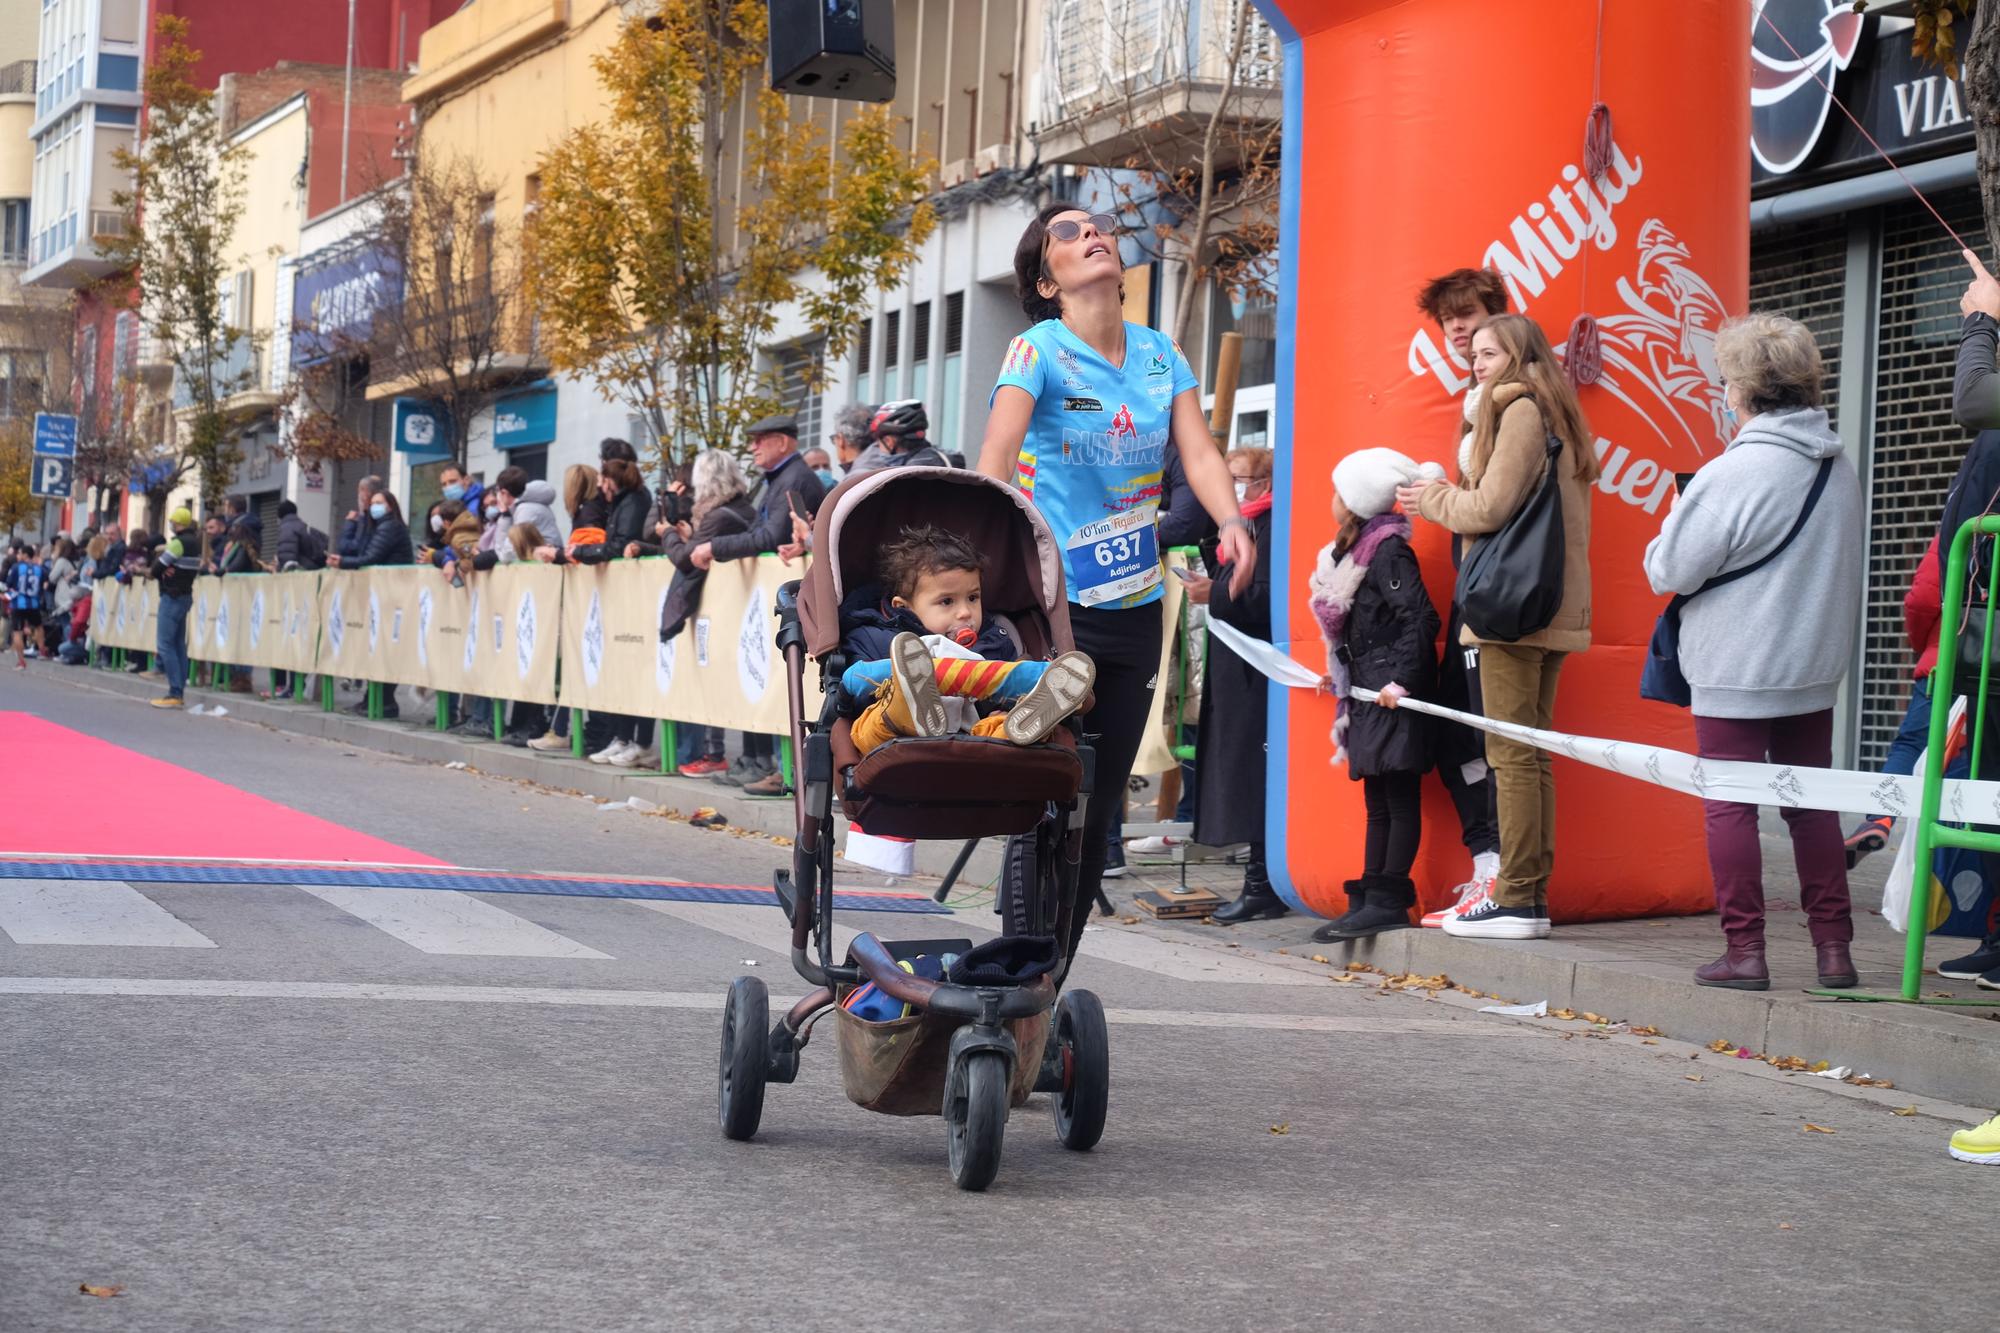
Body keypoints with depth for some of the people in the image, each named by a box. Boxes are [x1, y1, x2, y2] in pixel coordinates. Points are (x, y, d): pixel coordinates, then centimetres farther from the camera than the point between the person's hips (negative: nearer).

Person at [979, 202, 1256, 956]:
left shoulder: (1160, 354, 8)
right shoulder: (1037, 351, -8)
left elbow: (1199, 450, -3)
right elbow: (996, 455, -22)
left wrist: (1232, 521, -24)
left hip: (1135, 606, 6)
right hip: (1055, 606, -6)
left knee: (1100, 810, 9)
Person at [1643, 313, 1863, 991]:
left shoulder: (1732, 472, -18)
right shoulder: (1839, 467, 4)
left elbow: (1670, 570, -13)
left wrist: (1660, 545, 7)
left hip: (1736, 672, -6)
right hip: (1816, 667, 7)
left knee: (1729, 806, 1)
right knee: (1812, 803, 12)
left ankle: (1744, 950, 2)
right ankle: (1833, 947, 13)